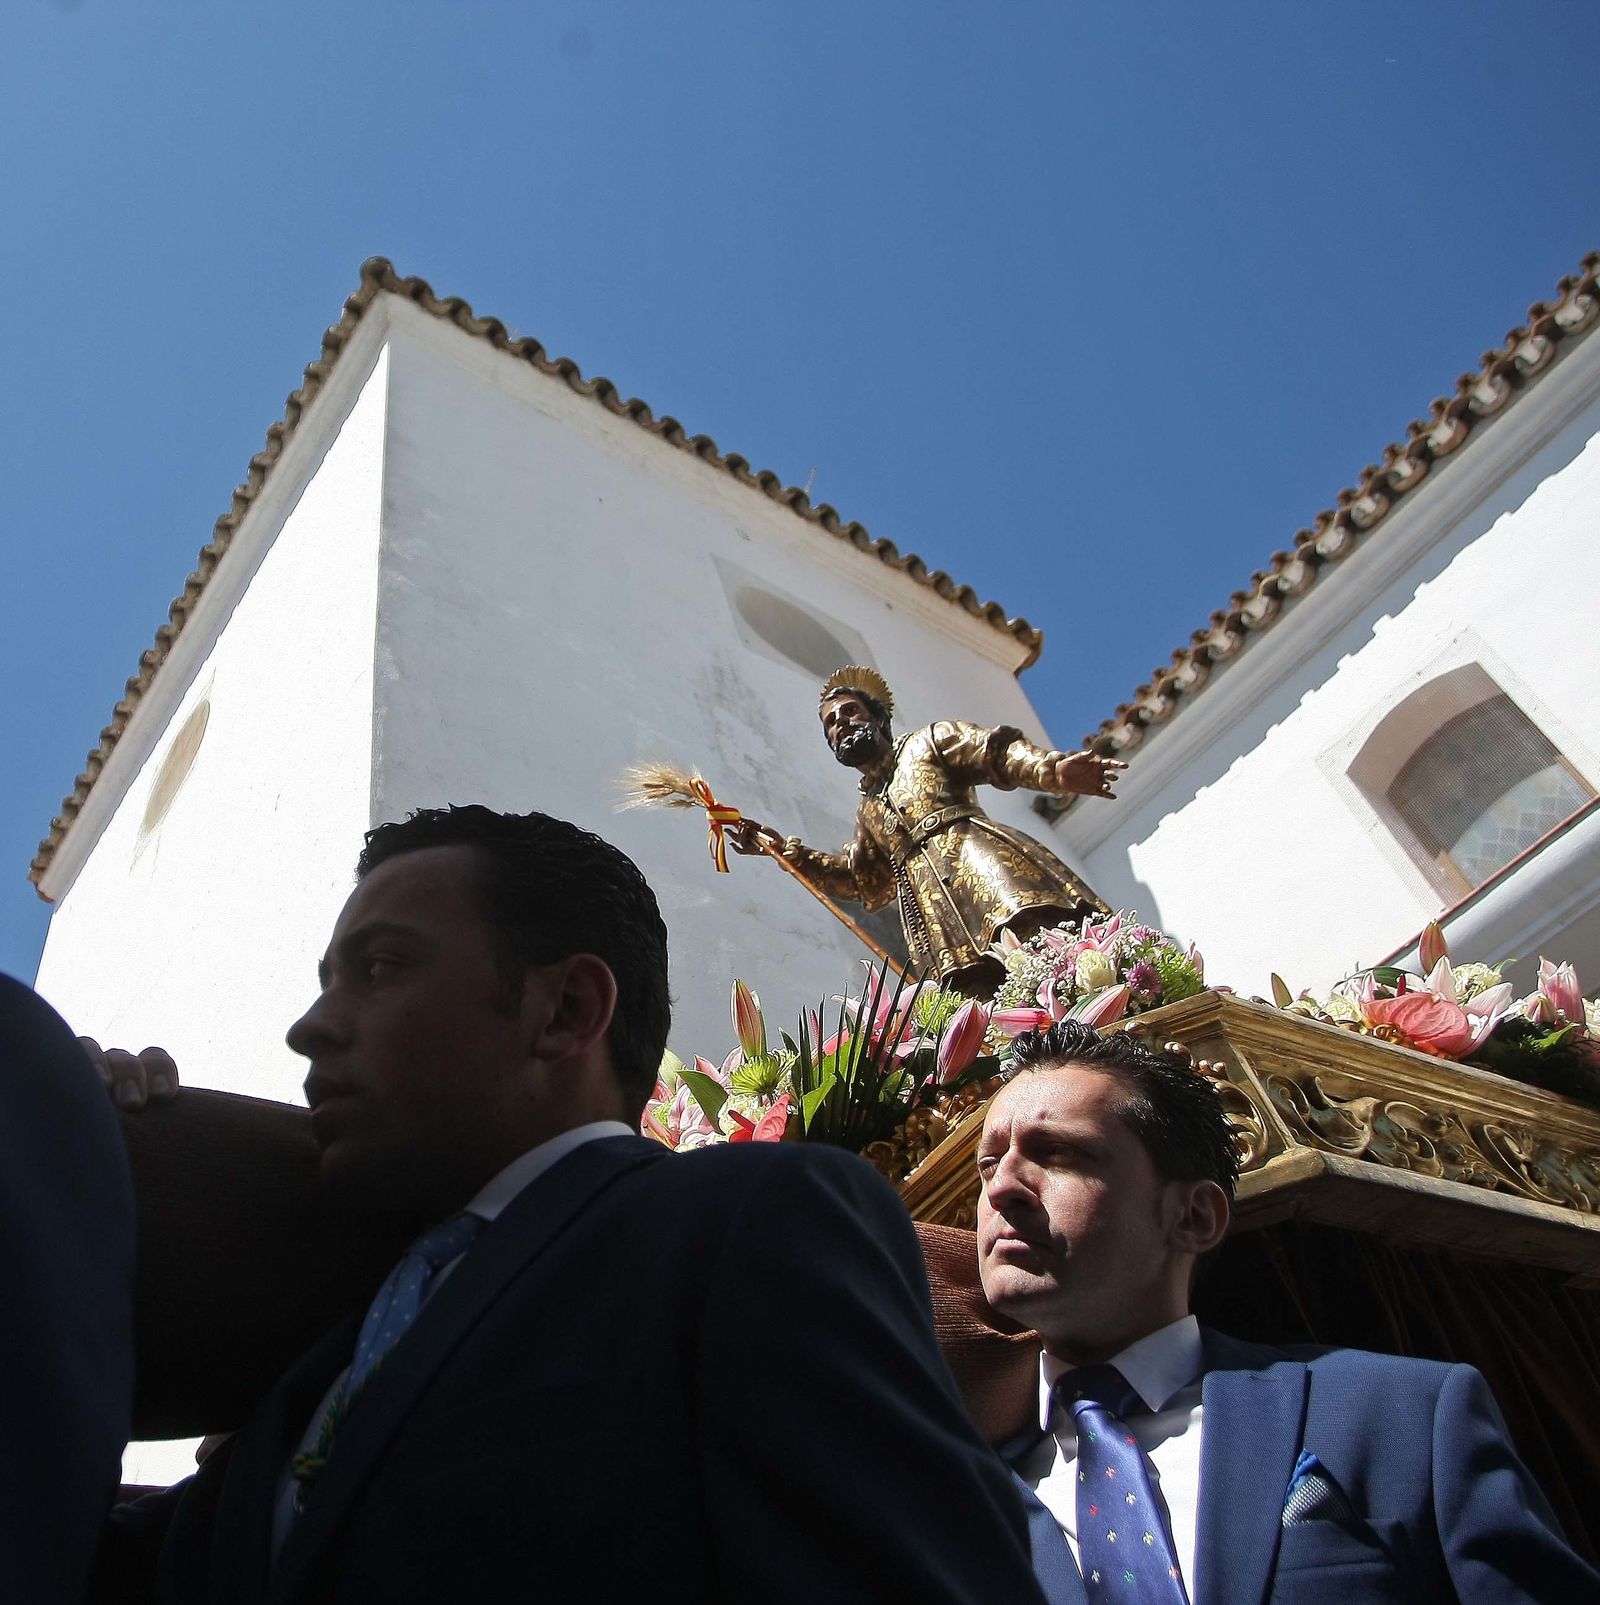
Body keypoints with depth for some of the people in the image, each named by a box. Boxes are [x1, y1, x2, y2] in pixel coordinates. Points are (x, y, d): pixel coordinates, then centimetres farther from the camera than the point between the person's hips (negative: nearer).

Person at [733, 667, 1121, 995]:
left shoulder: (927, 742, 21)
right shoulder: (868, 811, 37)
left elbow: (998, 750, 5)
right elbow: (862, 880, 33)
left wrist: (1053, 768, -17)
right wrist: (786, 850, 30)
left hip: (975, 854, -3)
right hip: (932, 911, 4)